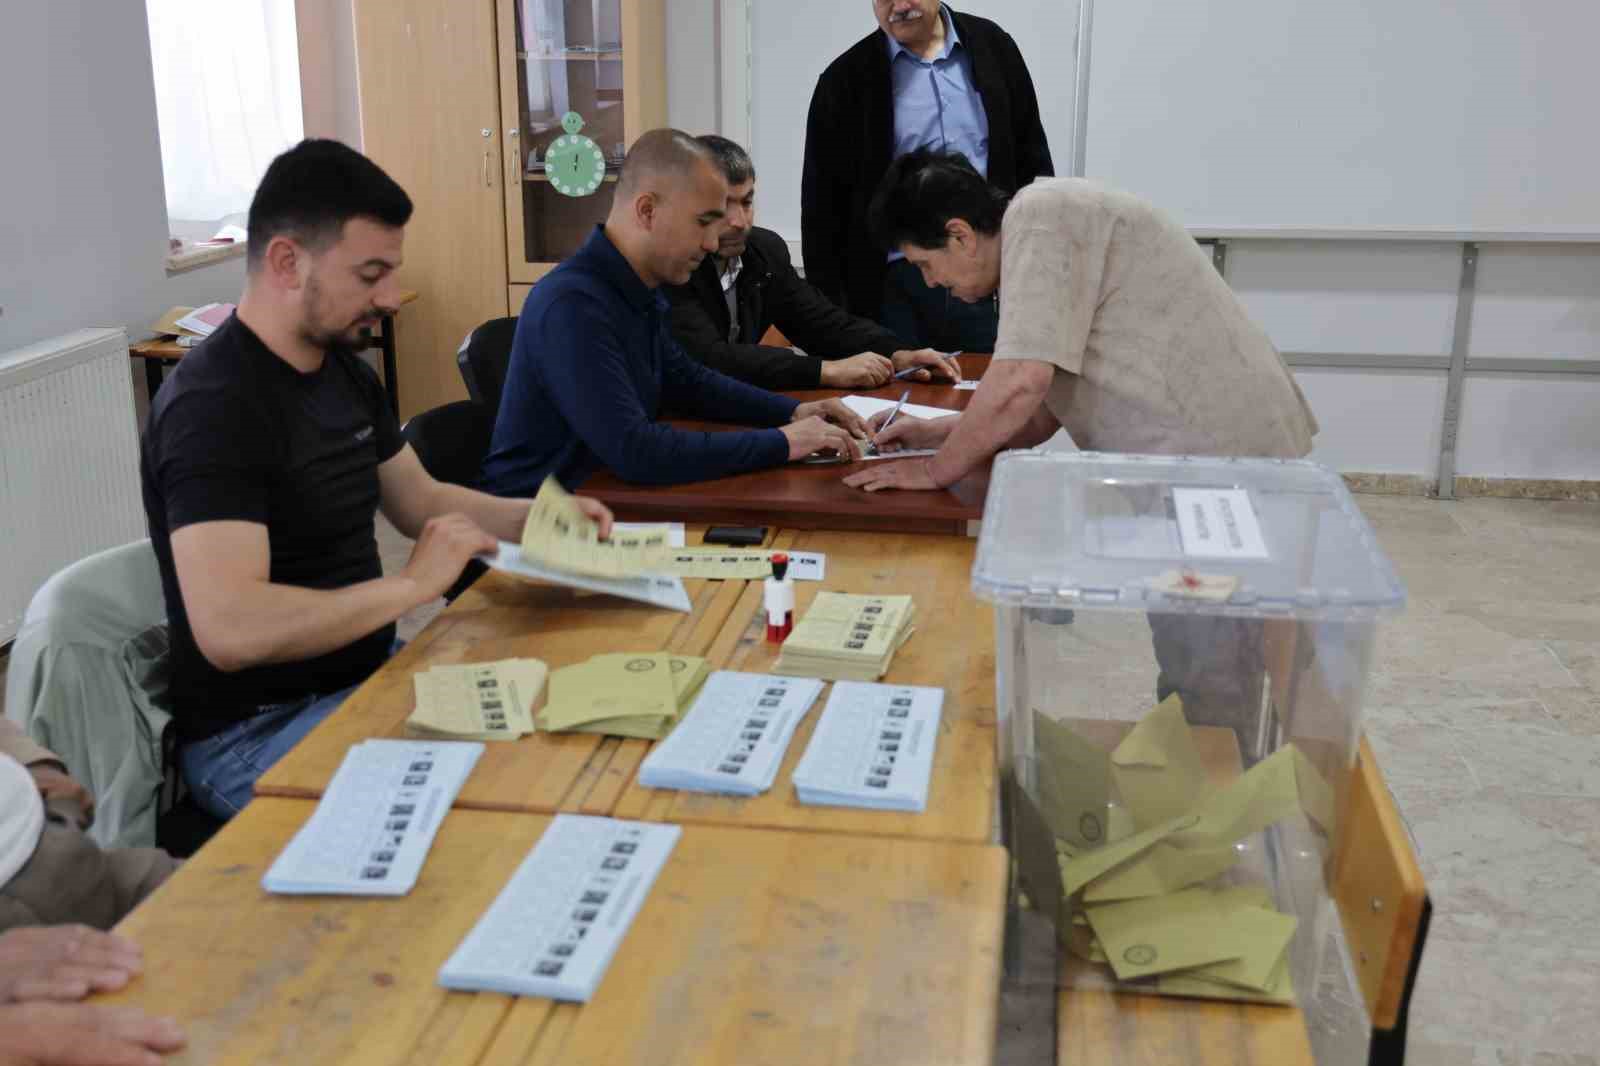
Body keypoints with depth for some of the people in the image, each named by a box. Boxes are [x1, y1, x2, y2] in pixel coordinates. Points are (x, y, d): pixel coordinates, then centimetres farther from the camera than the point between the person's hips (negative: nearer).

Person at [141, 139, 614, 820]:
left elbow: (421, 500, 20)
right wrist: (414, 584, -26)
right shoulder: (214, 405, -22)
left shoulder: (343, 370, 6)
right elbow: (228, 629, -32)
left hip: (367, 671, 9)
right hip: (255, 736, -9)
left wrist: (537, 519, 3)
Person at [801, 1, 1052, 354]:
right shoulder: (846, 80, 0)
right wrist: (827, 310, -3)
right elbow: (823, 204, 1)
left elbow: (1032, 160, 10)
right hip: (894, 286, -1)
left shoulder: (992, 46, 6)